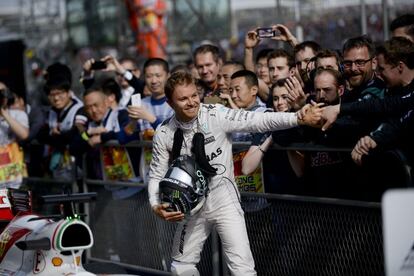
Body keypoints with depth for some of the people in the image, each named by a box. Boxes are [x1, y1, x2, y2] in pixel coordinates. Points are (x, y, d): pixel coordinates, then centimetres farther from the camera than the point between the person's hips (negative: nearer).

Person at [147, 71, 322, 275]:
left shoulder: (216, 115, -15)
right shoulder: (164, 134, -6)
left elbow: (259, 121, -23)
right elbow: (157, 174, 2)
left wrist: (298, 119, -36)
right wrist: (156, 206, -17)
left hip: (224, 199, -4)